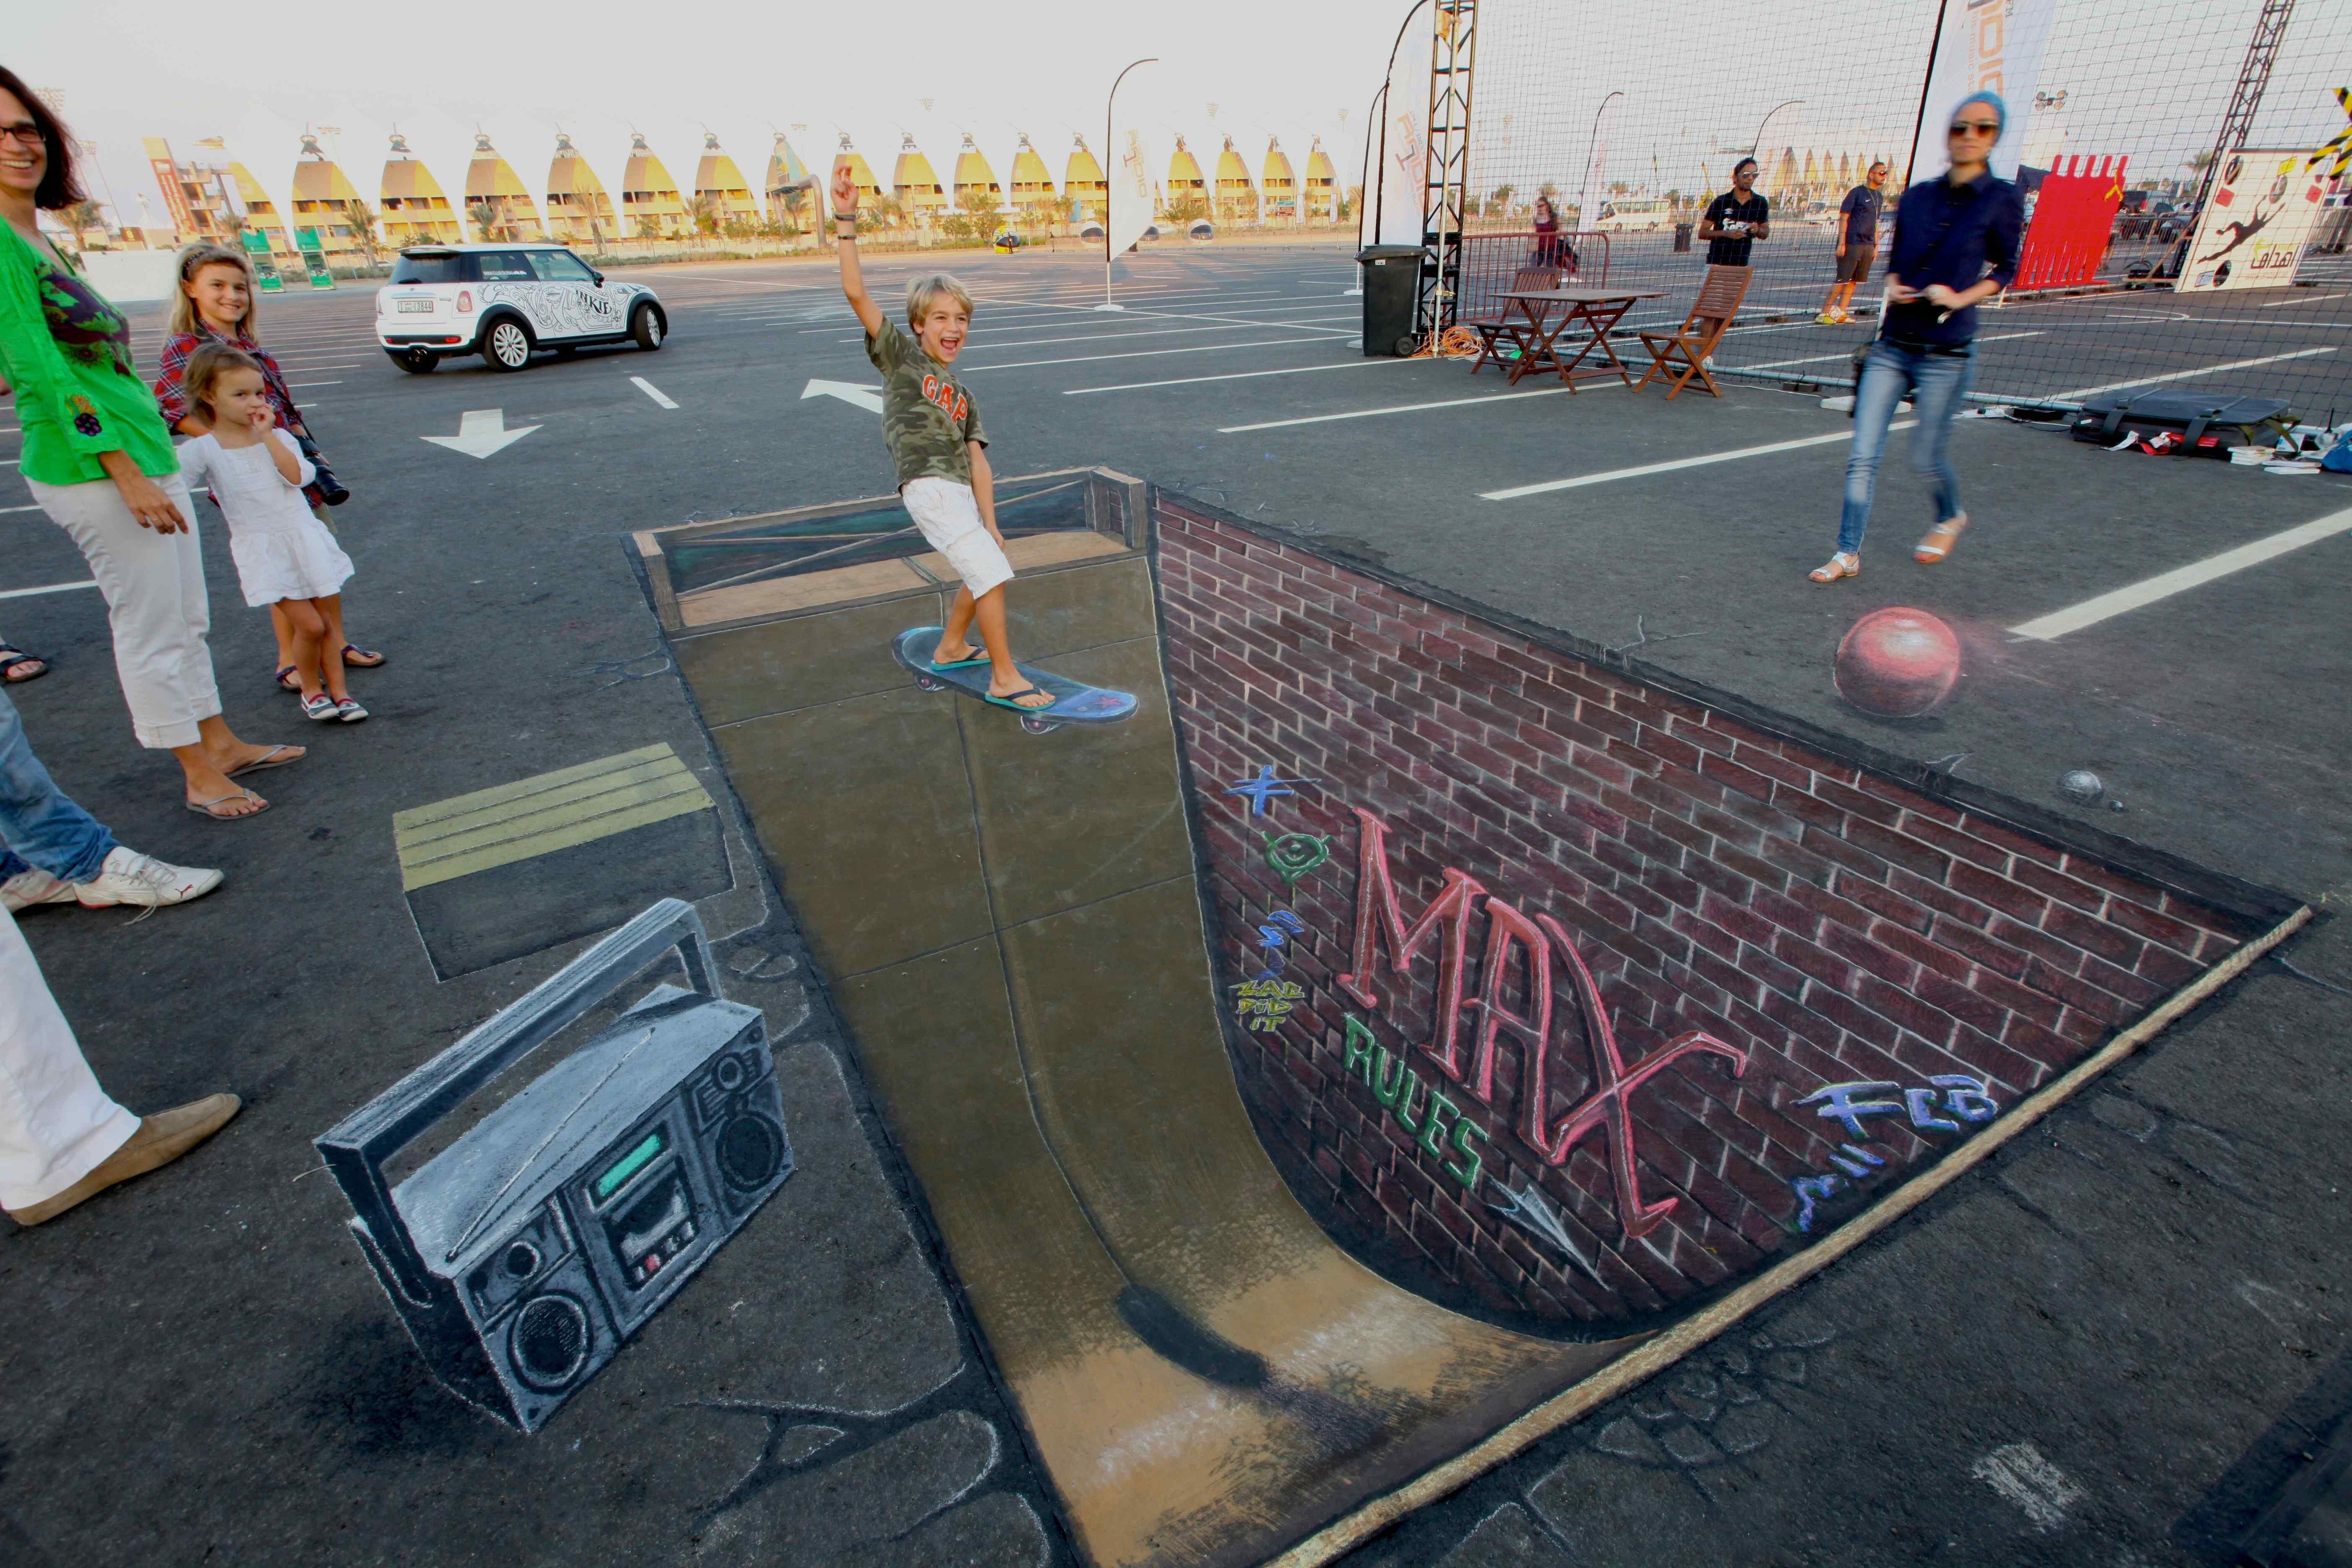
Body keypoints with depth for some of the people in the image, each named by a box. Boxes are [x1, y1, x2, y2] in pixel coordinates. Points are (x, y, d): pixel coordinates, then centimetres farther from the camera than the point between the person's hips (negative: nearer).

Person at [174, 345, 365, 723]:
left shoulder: (277, 437, 5)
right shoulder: (204, 450, -5)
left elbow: (297, 476, -12)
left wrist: (267, 435, -12)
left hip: (305, 539, 3)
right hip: (263, 551, -3)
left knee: (325, 623, 7)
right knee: (309, 625, -10)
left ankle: (338, 691, 17)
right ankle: (311, 690, 12)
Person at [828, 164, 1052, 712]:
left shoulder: (963, 395, 20)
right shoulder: (899, 354, 6)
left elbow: (977, 461, 11)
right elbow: (856, 293, -6)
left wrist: (989, 522, 1)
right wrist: (846, 221, -15)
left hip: (959, 492, 8)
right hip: (929, 487, -8)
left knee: (985, 569, 20)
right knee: (991, 573, -13)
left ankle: (951, 648, 40)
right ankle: (1005, 678, -5)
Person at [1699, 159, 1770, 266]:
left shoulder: (1760, 203, 7)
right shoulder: (1720, 202, 0)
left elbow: (1766, 234, 17)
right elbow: (1702, 233, -1)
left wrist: (1758, 230, -6)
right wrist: (1726, 233, -15)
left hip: (1741, 266, 2)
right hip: (1716, 263, -2)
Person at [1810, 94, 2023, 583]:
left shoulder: (2002, 201, -2)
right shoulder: (1916, 197, 7)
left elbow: (2005, 269, 4)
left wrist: (1961, 297, -13)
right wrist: (1893, 287, -4)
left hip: (1946, 354, -3)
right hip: (1892, 346, 3)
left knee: (1927, 458, 4)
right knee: (1863, 456, -5)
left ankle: (1951, 517, 35)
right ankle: (1848, 553, 0)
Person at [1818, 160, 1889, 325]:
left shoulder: (1879, 197, 17)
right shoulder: (1857, 192, -5)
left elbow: (1875, 223, 22)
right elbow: (1843, 218, -8)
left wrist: (1876, 245, 16)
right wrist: (1842, 243, -15)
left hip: (1868, 245, 7)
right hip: (1852, 243, -7)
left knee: (1854, 280, 3)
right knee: (1842, 279, -10)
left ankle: (1841, 313, 5)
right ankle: (1824, 314, -6)